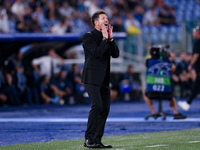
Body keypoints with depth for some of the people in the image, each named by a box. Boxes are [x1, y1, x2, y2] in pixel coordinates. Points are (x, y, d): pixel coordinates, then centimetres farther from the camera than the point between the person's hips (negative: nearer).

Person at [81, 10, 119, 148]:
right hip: (92, 78, -8)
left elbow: (116, 54, 6)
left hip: (104, 79, 8)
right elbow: (97, 52, -20)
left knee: (105, 108, 2)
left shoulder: (107, 38, 17)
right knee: (97, 106, -19)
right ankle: (89, 139, -14)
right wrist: (105, 38, -13)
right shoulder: (89, 36, -5)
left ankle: (97, 140, 5)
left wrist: (111, 38, -2)